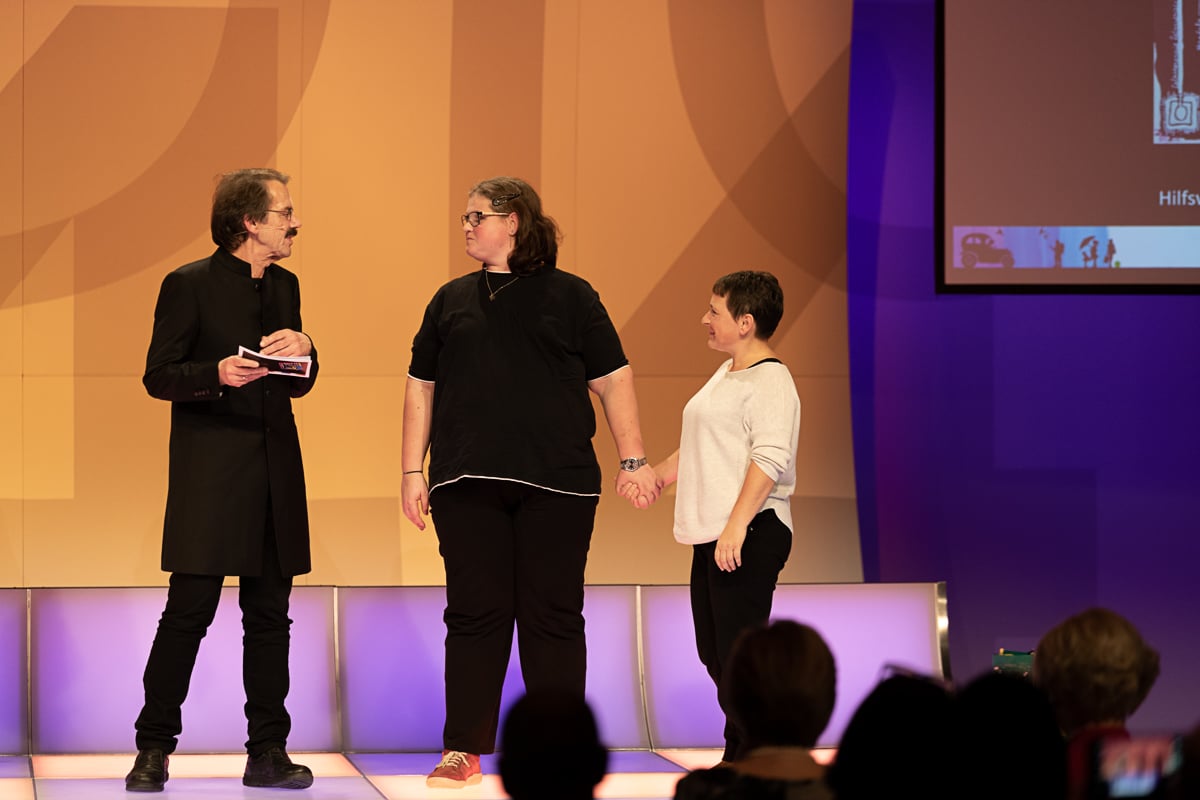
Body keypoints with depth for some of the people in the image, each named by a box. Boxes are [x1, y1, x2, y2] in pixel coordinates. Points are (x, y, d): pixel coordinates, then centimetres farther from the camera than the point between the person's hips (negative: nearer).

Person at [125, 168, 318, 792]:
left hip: (274, 475, 6)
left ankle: (268, 752, 12)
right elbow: (158, 376, -6)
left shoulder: (285, 286, 15)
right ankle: (154, 747, 2)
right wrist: (217, 373, -23)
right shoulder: (189, 285, -4)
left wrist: (300, 349, -2)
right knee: (188, 612, -7)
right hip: (209, 474, -6)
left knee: (270, 617, 7)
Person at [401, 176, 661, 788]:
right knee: (475, 613, 1)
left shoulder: (570, 297, 6)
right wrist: (412, 471, 9)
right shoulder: (452, 301, 14)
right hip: (469, 485, 2)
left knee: (553, 616, 1)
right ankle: (464, 748, 7)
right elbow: (421, 387, 15)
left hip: (556, 484, -2)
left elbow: (613, 380, 6)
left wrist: (633, 459, 1)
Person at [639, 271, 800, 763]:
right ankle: (745, 754, 21)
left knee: (737, 649, -10)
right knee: (713, 651, 13)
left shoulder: (770, 381, -12)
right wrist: (654, 477, 22)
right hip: (712, 535, 10)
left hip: (751, 535, -10)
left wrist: (736, 527, -28)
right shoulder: (725, 375, 19)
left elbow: (770, 458, -22)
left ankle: (745, 757, -4)